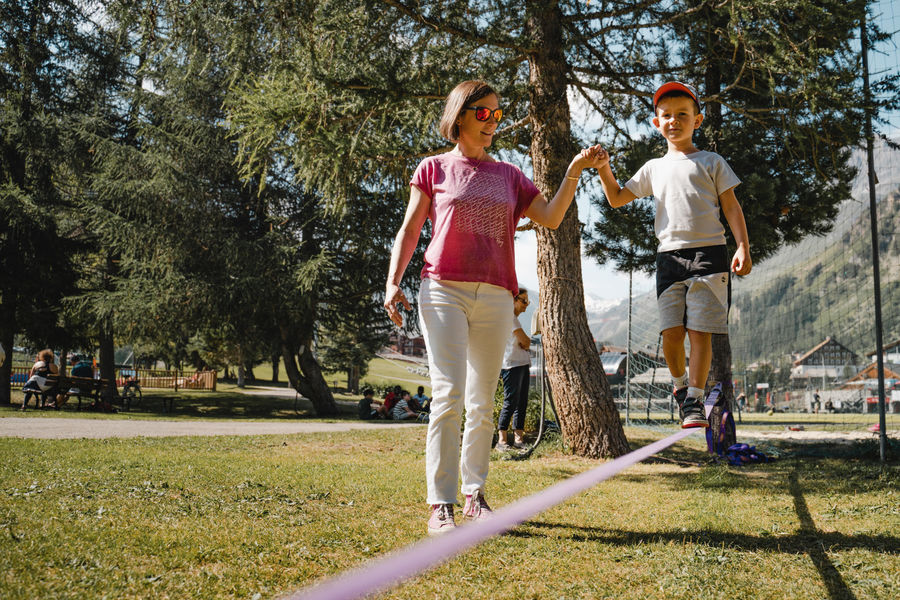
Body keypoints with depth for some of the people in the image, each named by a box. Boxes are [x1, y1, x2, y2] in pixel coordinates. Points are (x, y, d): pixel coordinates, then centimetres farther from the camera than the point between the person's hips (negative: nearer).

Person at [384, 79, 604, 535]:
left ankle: (474, 496, 15)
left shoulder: (509, 175, 18)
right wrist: (392, 283, -5)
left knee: (483, 403, 6)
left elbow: (550, 219, 8)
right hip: (443, 291, -3)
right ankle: (440, 505, -9)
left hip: (495, 297, 4)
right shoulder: (434, 168, 10)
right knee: (449, 395, -13)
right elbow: (409, 230, 7)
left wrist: (574, 171, -2)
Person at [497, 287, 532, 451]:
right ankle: (502, 439, -12)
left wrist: (525, 342, 0)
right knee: (511, 401, -12)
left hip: (522, 363, 10)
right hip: (511, 364, -10)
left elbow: (525, 343, 20)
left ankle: (519, 438, 7)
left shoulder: (514, 318, 24)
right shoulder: (508, 316, -6)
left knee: (522, 402, 6)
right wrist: (526, 341, 11)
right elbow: (525, 340, -10)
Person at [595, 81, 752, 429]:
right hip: (669, 255, 2)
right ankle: (679, 384, 22)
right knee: (671, 332, -4)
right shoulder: (654, 168, 19)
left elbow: (731, 207, 8)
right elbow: (617, 199, 22)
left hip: (708, 253, -2)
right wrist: (605, 169, 5)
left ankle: (694, 400, 1)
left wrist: (743, 247, -4)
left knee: (699, 331, -7)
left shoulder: (711, 162, 12)